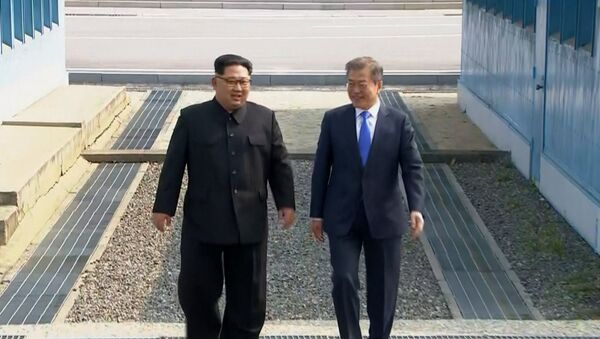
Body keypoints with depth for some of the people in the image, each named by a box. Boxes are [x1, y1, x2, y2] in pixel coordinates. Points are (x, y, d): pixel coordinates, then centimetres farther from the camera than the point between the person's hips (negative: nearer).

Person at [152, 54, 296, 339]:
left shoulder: (265, 118, 6)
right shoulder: (191, 118, 1)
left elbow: (280, 164, 9)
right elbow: (173, 166, 0)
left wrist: (286, 202, 3)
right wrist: (163, 207, -3)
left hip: (249, 223, 1)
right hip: (202, 223, -1)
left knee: (249, 297, 7)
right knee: (197, 293, 3)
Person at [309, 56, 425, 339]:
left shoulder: (398, 121, -2)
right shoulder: (333, 119, 1)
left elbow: (412, 167, -6)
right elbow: (321, 168, 4)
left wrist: (416, 207, -21)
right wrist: (316, 213, 2)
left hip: (384, 217, 0)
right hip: (342, 217, 0)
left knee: (383, 287, 8)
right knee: (343, 280, -9)